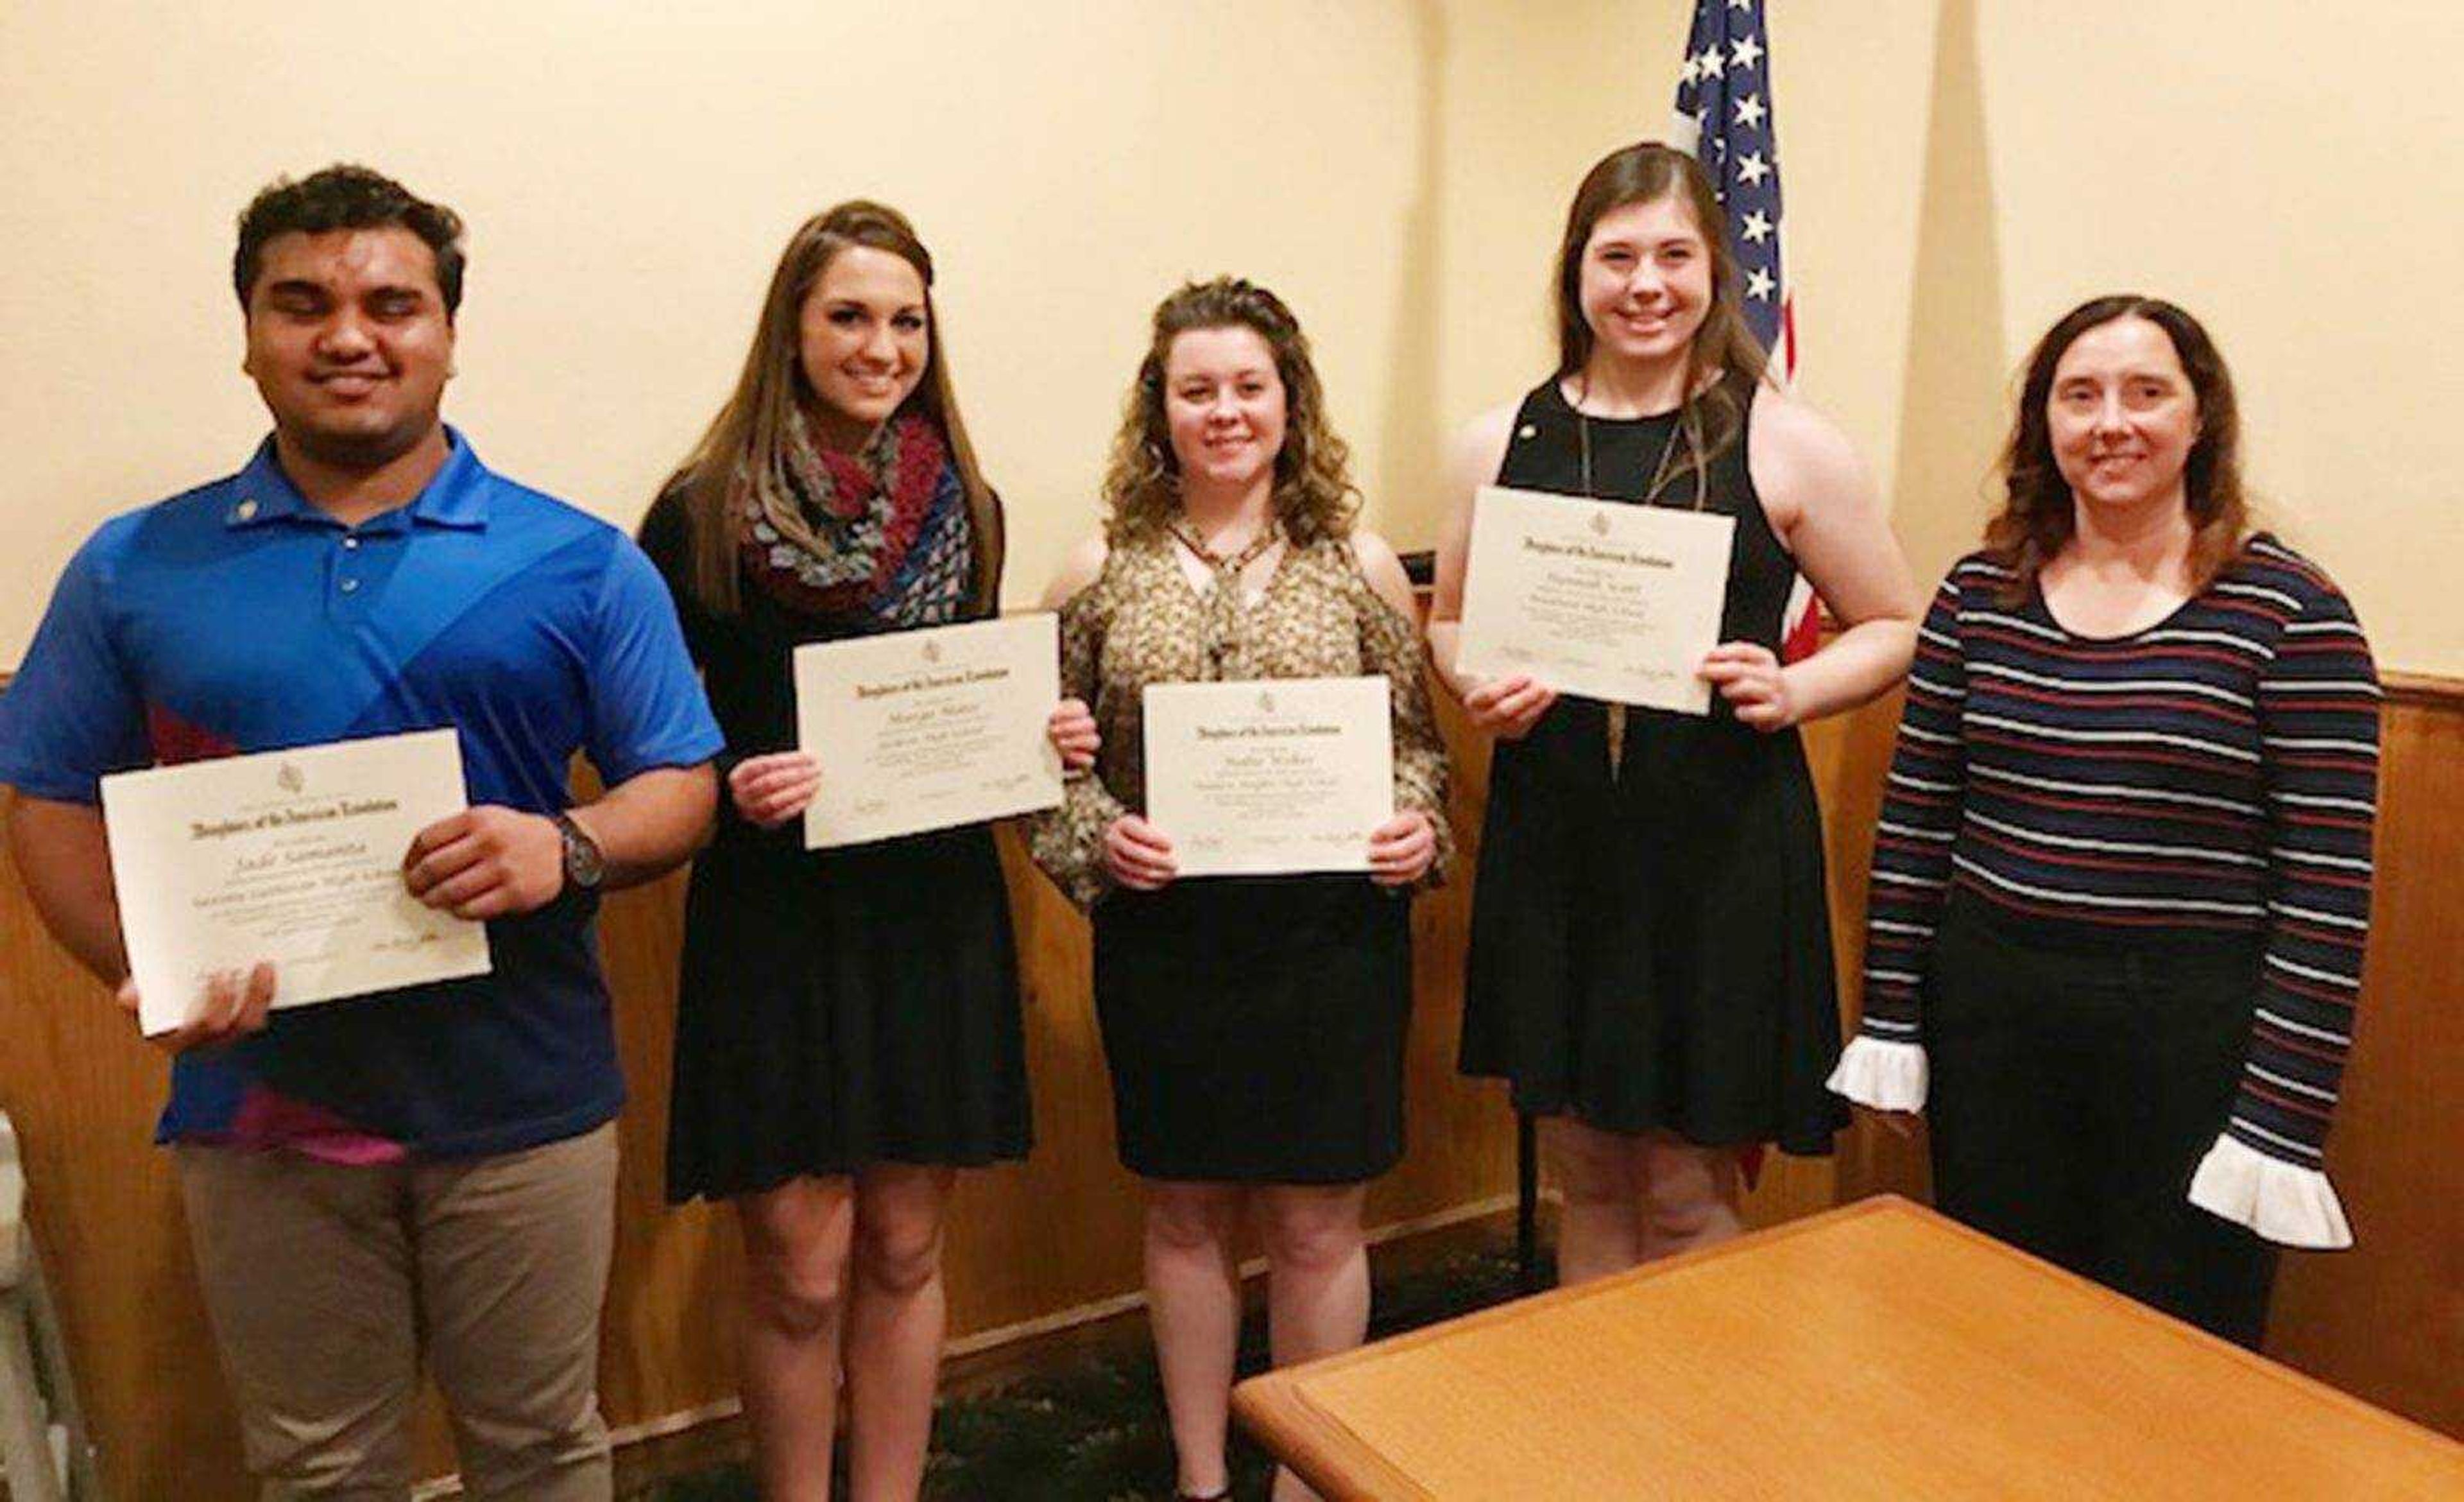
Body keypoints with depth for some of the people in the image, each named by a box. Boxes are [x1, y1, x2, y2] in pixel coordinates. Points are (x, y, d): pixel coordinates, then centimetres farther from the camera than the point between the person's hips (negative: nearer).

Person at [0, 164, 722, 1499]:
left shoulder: (579, 563, -1)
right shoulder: (134, 570, 4)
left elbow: (680, 784, 0)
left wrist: (568, 849, -21)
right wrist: (149, 971, -12)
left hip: (523, 1101, -1)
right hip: (259, 1108, 1)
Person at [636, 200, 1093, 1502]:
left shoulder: (966, 509, 5)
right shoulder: (704, 512, -6)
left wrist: (1042, 738, -4)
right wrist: (728, 785, -21)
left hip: (936, 910, 4)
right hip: (776, 919, -3)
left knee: (903, 1255, 14)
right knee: (799, 1275, 4)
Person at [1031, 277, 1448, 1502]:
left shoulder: (1359, 565, 1)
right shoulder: (1102, 575, 1)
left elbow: (1416, 737, 7)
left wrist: (1416, 827, -11)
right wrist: (1097, 836, -13)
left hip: (1332, 935, 0)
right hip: (1161, 938, 1)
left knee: (1317, 1226, 9)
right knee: (1186, 1216, 15)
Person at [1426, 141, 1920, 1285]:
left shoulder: (1786, 446, -2)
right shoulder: (1500, 443, 5)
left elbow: (1895, 629, 5)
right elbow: (1448, 621, 16)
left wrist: (1791, 691, -14)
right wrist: (1479, 688, -6)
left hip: (1725, 848, -2)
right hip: (1551, 842, 3)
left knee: (1689, 1195, 6)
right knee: (1587, 1175, 16)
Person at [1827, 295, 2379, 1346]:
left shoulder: (2289, 612, -7)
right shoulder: (1979, 593, 3)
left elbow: (2327, 890, -9)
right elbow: (1913, 822, 5)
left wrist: (2282, 1120, -11)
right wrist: (1890, 1021, 3)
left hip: (2191, 1037, -3)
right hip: (1991, 1016, 3)